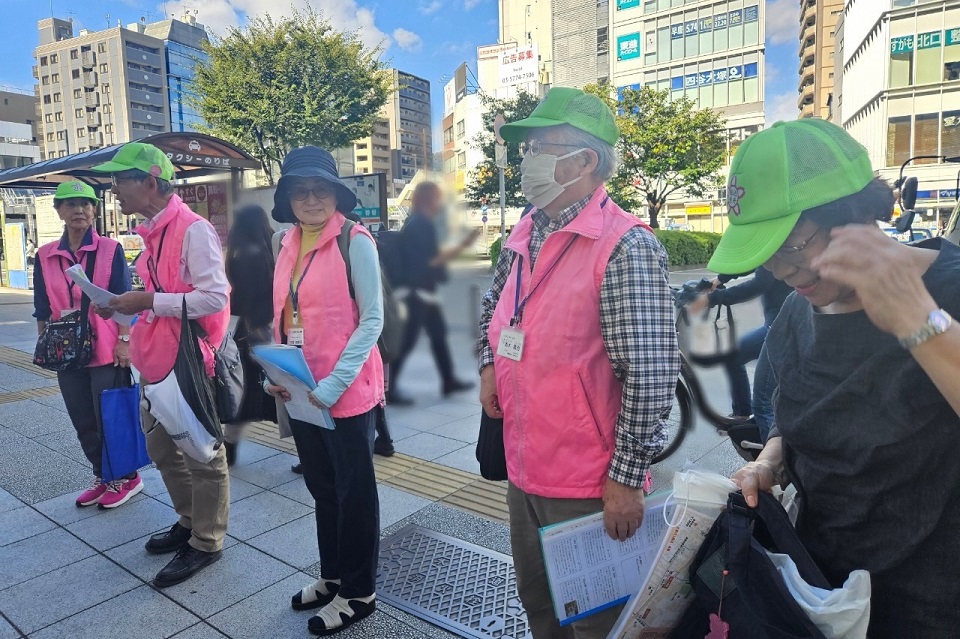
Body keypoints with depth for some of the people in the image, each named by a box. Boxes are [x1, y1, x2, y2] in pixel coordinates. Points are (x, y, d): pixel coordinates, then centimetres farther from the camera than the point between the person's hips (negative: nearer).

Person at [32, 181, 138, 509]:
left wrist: (125, 341, -11)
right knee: (83, 422, 12)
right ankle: (102, 477, 29)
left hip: (106, 350, -4)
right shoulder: (45, 256, 6)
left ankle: (127, 478, 19)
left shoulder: (110, 250, -4)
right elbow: (43, 310, 10)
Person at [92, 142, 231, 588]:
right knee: (160, 448, 21)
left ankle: (206, 543, 21)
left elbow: (215, 298, -23)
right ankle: (190, 521, 40)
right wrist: (129, 308, 4)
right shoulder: (153, 232, 12)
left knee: (202, 455, 5)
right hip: (157, 361, 10)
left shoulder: (193, 230, -16)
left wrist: (149, 301, -21)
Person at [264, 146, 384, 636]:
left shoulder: (355, 241, -10)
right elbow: (282, 317, 14)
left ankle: (358, 592, 26)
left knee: (353, 491, 8)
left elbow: (372, 319, -14)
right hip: (299, 390, 7)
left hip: (345, 391, -6)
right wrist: (274, 373, 1)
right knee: (321, 486, 19)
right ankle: (332, 575, 39)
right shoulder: (287, 245, 9)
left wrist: (333, 385, -19)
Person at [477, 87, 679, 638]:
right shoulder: (525, 234, 5)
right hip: (524, 469, 7)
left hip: (590, 486, -7)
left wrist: (626, 479, -18)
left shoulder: (626, 247, -19)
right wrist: (489, 364, 7)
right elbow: (496, 303, 23)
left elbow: (651, 375, -21)